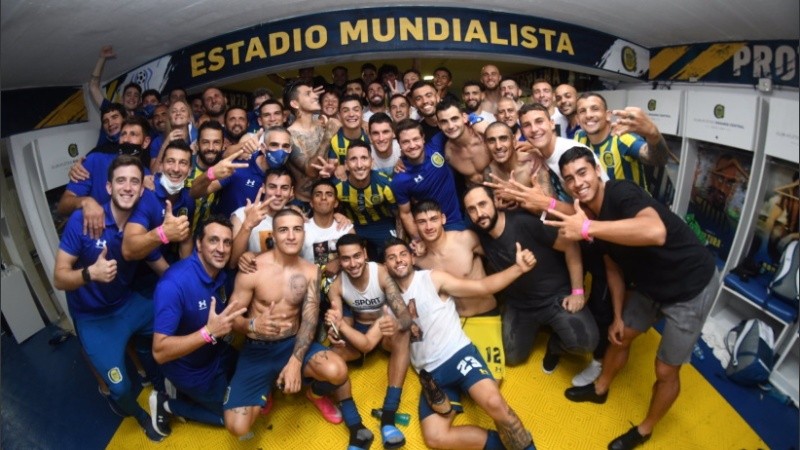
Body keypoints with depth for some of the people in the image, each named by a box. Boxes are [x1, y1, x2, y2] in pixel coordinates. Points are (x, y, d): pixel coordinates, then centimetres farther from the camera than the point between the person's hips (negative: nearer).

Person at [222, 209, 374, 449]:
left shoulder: (311, 272, -3)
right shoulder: (252, 269, -12)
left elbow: (309, 320, -11)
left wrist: (295, 362, -25)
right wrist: (252, 325, -33)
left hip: (294, 343, 1)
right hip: (257, 349, 0)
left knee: (336, 371, -31)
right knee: (237, 426, -15)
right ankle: (265, 388, 20)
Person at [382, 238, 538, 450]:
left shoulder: (433, 279, -2)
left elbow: (482, 287, -9)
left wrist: (518, 267, -22)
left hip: (458, 354, -4)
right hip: (430, 373, 4)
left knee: (494, 403, -32)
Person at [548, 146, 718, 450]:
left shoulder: (621, 193, -29)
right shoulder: (587, 213, -4)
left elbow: (655, 232, -51)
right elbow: (614, 266, 6)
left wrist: (587, 228, -50)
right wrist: (618, 316, 9)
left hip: (692, 285, -7)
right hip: (651, 284, 8)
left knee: (666, 370, 6)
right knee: (619, 337, 21)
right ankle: (600, 389, 49)